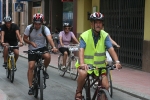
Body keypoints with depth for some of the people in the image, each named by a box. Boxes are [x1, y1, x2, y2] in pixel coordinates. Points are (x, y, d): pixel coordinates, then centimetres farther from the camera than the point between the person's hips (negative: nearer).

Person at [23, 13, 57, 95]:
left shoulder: (45, 29, -16)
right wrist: (31, 43, -23)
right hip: (32, 49, 1)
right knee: (31, 67, -10)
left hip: (42, 48, -1)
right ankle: (30, 87, -2)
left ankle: (44, 70, -2)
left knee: (47, 56, -33)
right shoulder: (29, 28, -11)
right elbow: (24, 38, -4)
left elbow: (49, 38, -31)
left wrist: (53, 47, -48)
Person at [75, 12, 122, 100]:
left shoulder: (105, 35, -6)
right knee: (83, 74, -34)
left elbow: (111, 49, -16)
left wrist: (117, 61, -32)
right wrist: (82, 63, -42)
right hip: (86, 64, -3)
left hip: (100, 66, 3)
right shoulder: (84, 36, -12)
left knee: (106, 86, -9)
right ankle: (78, 93, -9)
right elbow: (81, 50, -24)